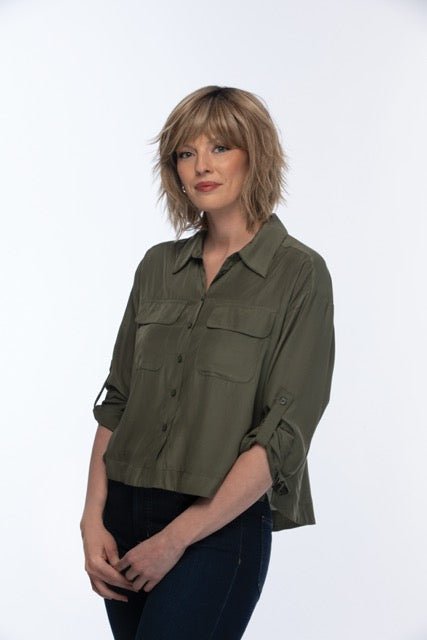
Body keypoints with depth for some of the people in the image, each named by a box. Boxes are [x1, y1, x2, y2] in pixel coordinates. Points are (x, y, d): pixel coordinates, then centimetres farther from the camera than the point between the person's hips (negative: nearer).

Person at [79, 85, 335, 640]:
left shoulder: (299, 274, -7)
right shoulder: (158, 266, 8)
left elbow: (284, 434, -12)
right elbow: (118, 401, 9)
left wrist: (177, 537, -13)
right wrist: (94, 518, -2)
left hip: (222, 526, -5)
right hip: (126, 515, 5)